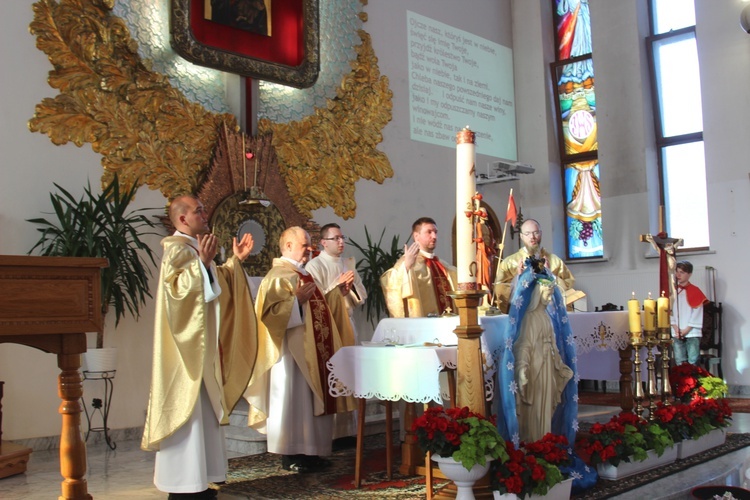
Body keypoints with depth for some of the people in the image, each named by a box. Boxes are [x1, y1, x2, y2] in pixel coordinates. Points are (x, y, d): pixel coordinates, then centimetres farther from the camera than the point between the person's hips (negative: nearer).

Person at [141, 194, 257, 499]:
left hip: (201, 346, 10)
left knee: (201, 410, 12)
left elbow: (215, 285, 24)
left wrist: (235, 261, 17)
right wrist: (202, 262, -33)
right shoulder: (176, 248, -12)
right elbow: (178, 288, -26)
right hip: (186, 346, -10)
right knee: (185, 410, -8)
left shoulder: (195, 249, 17)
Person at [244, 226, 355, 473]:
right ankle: (291, 455, 4)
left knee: (312, 399, 11)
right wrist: (296, 299, -30)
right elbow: (270, 311, -23)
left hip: (313, 349, 10)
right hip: (293, 349, -10)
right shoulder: (278, 276, -12)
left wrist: (337, 289, 17)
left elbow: (317, 305, 27)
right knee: (292, 399, -4)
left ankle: (310, 452, 18)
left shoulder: (303, 274, 18)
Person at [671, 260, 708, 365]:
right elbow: (670, 311, 6)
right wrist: (676, 328, -5)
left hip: (692, 333, -3)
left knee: (693, 362, -6)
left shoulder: (695, 291, 0)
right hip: (677, 334, 3)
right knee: (679, 362, 3)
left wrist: (686, 330, -9)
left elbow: (697, 313, -4)